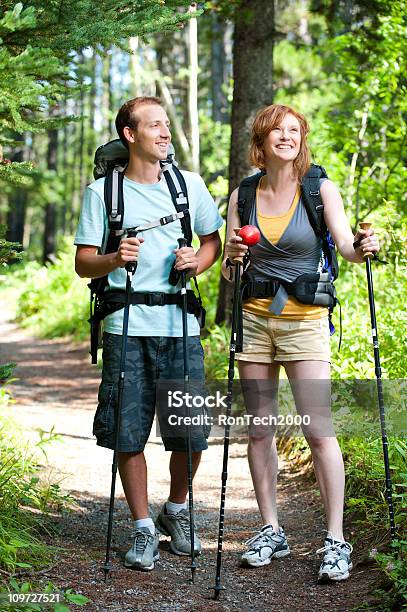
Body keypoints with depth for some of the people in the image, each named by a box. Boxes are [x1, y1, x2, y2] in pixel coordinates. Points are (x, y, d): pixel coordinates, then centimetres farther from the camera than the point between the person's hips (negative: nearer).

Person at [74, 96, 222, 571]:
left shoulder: (189, 184, 9)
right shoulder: (102, 192, 4)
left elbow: (214, 241, 18)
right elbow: (83, 264, 3)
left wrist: (196, 261, -3)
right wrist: (114, 259, -18)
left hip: (180, 326, 2)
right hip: (125, 328, -1)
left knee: (191, 433, 2)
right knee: (128, 434, 1)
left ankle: (176, 512, 27)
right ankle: (143, 529, 17)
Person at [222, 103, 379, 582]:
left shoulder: (320, 189, -1)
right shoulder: (243, 196, 6)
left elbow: (345, 244, -12)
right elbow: (228, 273, 7)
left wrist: (361, 248, -34)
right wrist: (231, 257, -15)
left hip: (305, 320, -3)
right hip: (253, 318, 3)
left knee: (318, 431, -9)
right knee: (258, 430, 6)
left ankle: (336, 541, -2)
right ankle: (271, 531, 18)